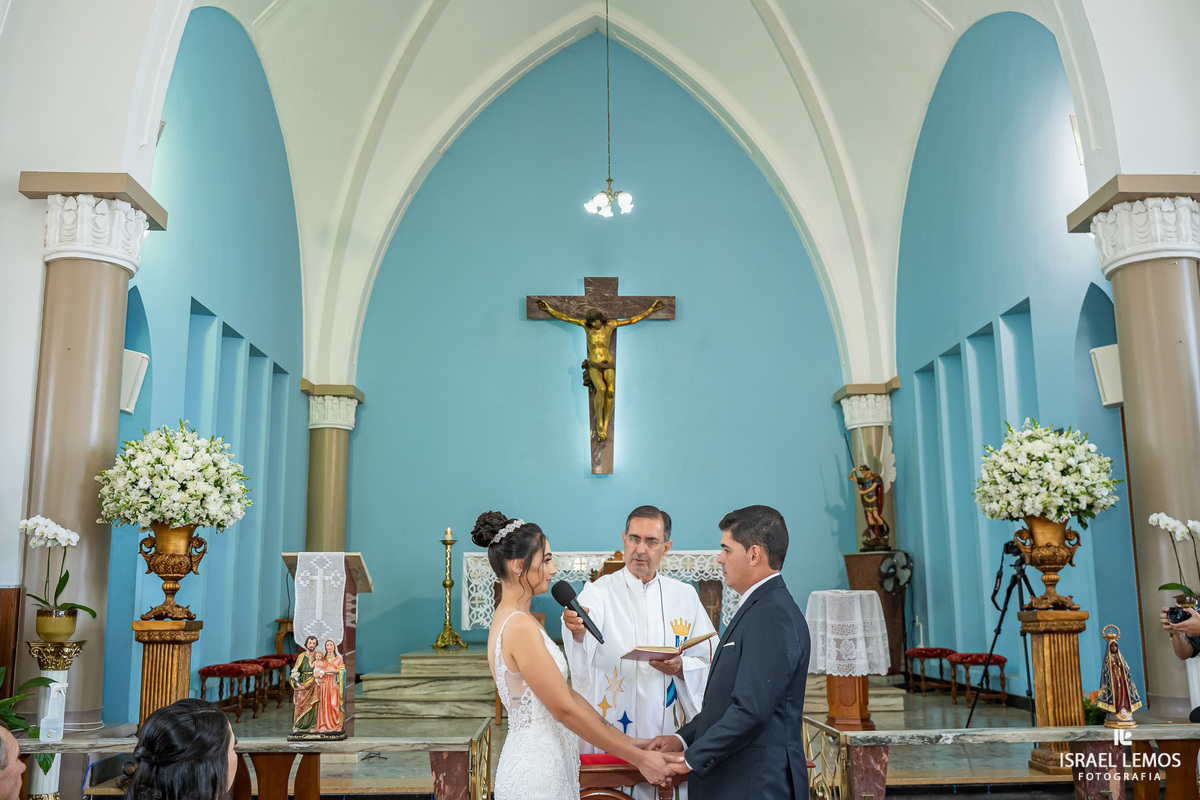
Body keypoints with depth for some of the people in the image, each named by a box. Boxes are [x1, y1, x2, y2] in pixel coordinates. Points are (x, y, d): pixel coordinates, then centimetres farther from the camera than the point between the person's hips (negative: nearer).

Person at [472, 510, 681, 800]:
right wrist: (638, 758, -13)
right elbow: (565, 709, -20)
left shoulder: (511, 618, 8)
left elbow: (566, 693, 8)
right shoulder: (520, 627, -21)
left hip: (546, 762, 9)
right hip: (536, 774, -9)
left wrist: (628, 743, 7)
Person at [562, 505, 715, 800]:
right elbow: (581, 669, -20)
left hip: (667, 729, 3)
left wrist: (680, 667, -14)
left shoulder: (685, 596, 5)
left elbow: (709, 660, 7)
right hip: (609, 728, -2)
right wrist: (577, 634, -42)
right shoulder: (598, 593, -5)